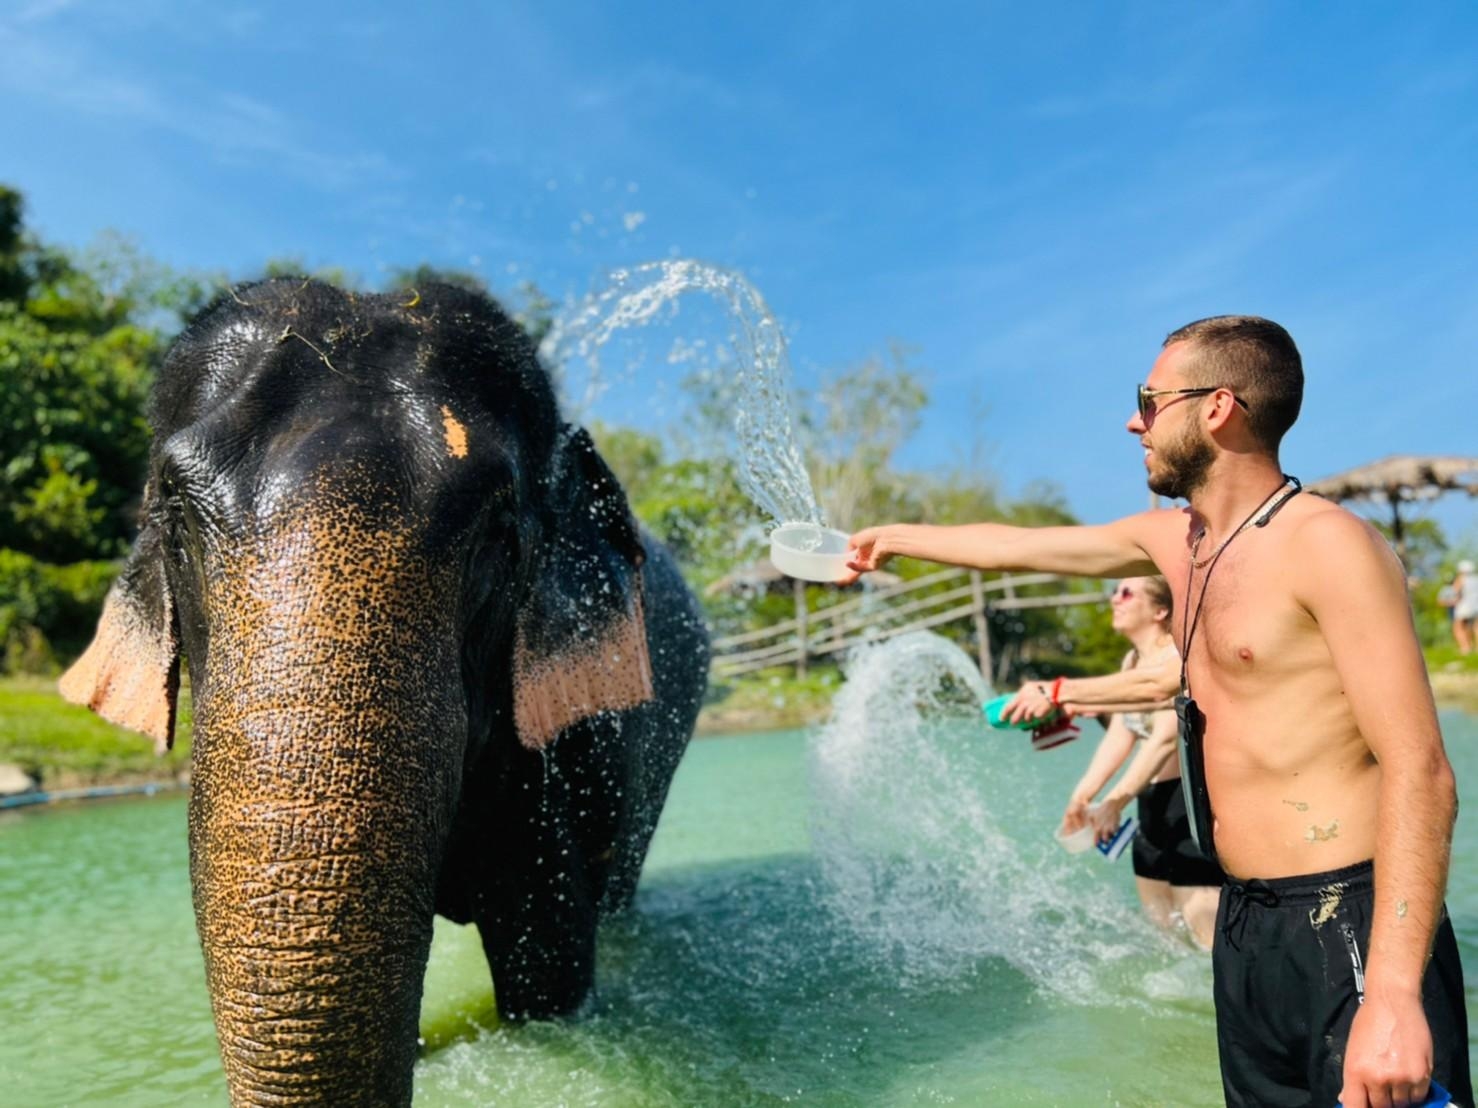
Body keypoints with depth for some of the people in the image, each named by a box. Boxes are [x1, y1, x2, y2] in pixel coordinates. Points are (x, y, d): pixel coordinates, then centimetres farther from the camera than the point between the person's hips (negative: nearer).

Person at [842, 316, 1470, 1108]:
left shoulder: (1325, 543, -14)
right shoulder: (1174, 538, 9)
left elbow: (1419, 774, -19)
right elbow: (1018, 546, 23)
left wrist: (1393, 992, -25)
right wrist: (893, 538, 34)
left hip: (1346, 928, -7)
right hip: (1244, 925, 8)